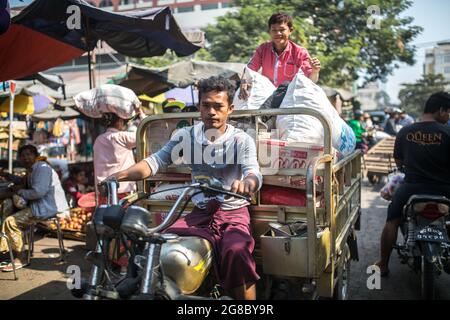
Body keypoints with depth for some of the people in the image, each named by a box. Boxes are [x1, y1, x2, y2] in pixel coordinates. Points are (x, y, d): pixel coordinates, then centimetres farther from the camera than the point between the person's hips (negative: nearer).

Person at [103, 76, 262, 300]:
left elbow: (254, 173, -21)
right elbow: (157, 160, -4)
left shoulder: (241, 140, -5)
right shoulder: (186, 136, 5)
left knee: (236, 251, -32)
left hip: (233, 213, -3)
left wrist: (246, 183, -47)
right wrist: (123, 175, -22)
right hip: (199, 214, 4)